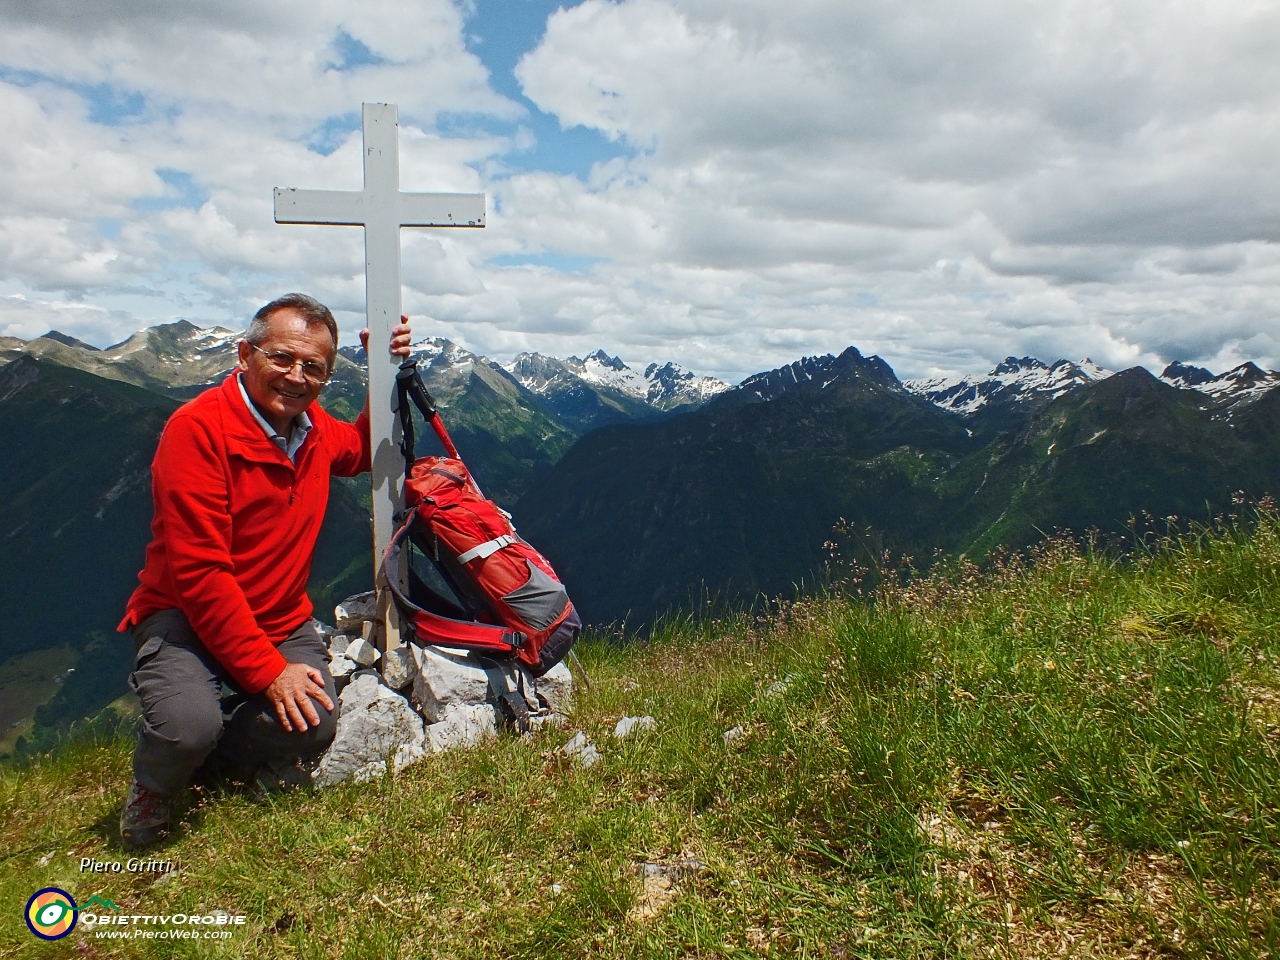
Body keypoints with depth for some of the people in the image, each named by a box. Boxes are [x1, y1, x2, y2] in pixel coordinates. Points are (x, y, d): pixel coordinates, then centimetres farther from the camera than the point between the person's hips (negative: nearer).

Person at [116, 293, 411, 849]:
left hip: (282, 620, 6)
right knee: (189, 726, -32)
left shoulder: (316, 430, 2)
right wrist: (267, 671, -25)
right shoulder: (198, 427, -20)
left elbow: (364, 453, 27)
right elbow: (199, 572, -23)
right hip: (184, 617, -5)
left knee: (314, 726, -21)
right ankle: (153, 787, 8)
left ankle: (220, 757, 15)